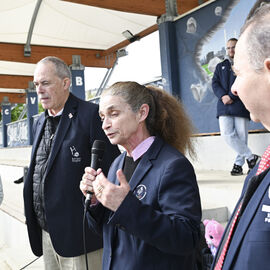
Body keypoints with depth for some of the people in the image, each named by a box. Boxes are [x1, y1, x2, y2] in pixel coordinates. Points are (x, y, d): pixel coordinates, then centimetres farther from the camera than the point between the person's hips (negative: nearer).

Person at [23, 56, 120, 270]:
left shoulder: (91, 114, -11)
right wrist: (35, 222, 13)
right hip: (46, 232, 7)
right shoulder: (40, 123, 14)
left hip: (79, 235, -7)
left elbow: (111, 170, -13)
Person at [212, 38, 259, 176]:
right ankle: (251, 157, 0)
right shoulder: (220, 66, 23)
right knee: (227, 134, -11)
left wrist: (231, 97, -14)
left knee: (241, 136, -3)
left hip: (241, 106, -2)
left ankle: (238, 164, 8)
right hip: (224, 106, 3)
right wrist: (223, 96, -9)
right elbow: (214, 83, 10)